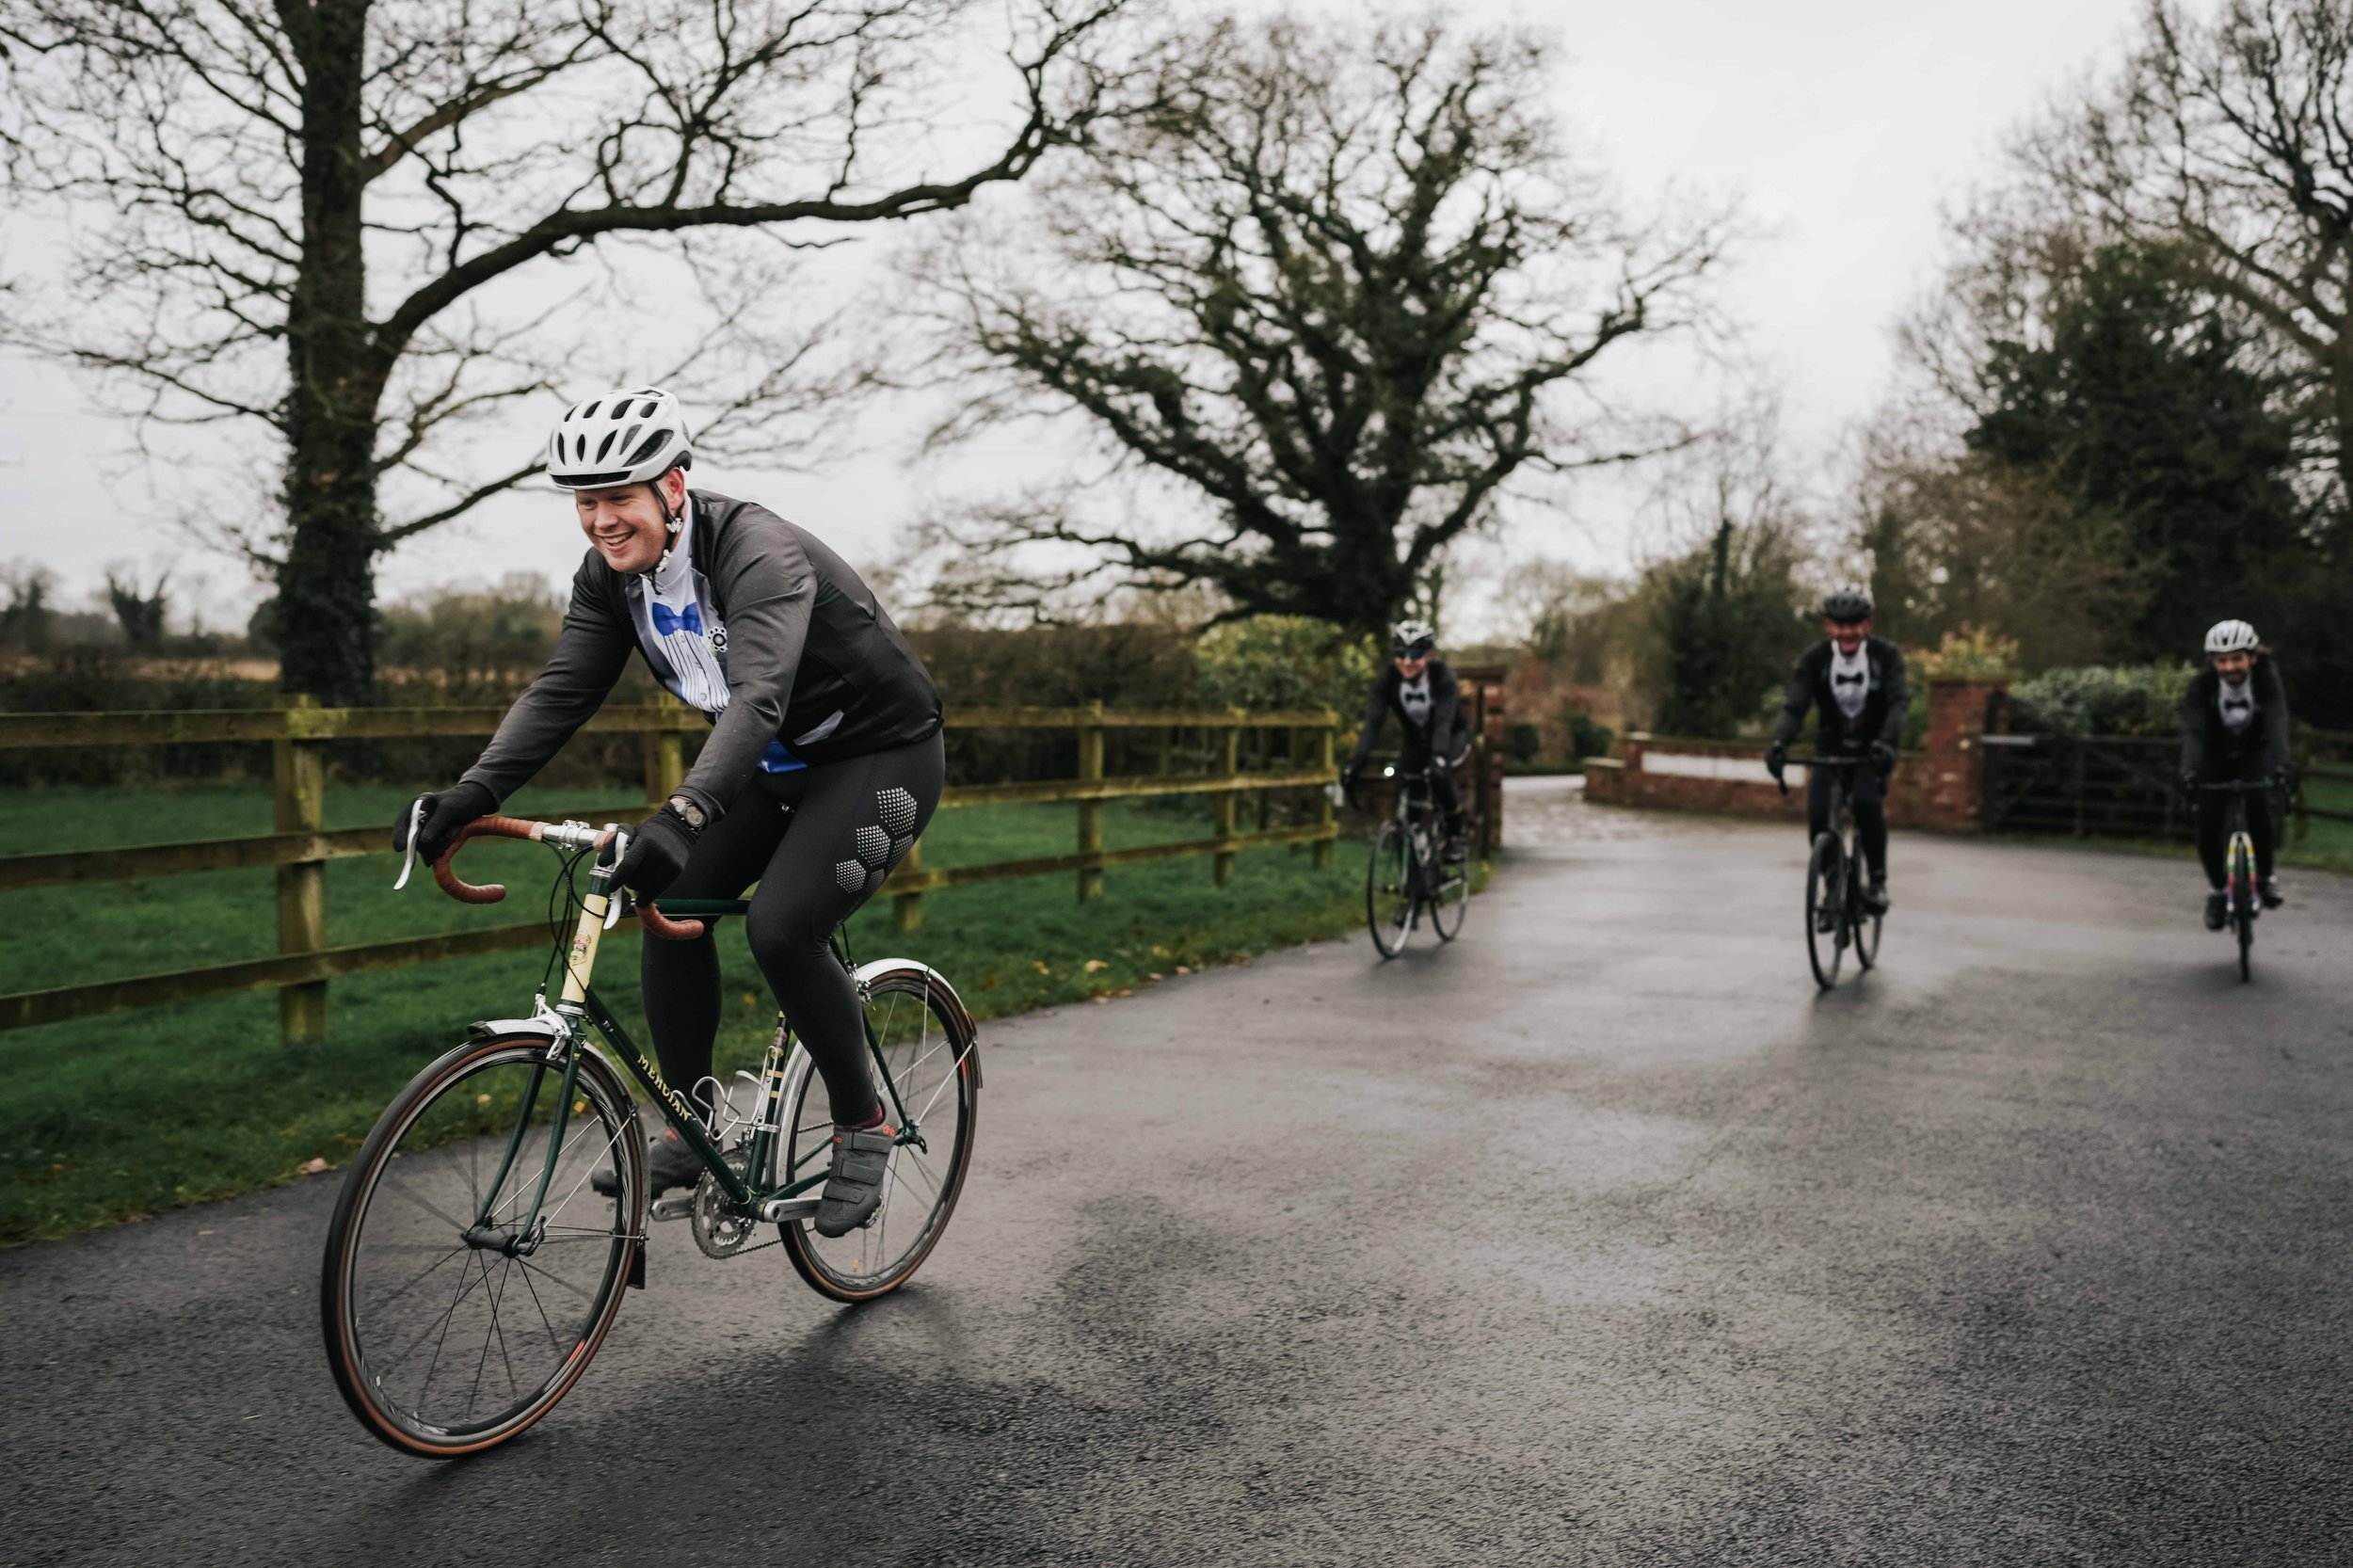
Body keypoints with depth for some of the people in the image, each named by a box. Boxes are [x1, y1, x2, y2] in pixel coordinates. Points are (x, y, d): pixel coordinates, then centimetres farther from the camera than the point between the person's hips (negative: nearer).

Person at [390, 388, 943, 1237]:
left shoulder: (758, 553, -30)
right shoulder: (609, 575, -6)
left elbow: (758, 697, -44)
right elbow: (561, 690, -13)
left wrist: (682, 815, -59)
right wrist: (474, 793, -29)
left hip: (880, 756, -8)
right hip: (777, 763, 8)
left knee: (780, 928, -23)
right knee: (670, 903, -7)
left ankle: (863, 1125, -2)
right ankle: (690, 1134, 7)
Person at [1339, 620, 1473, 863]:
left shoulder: (1442, 676, -30)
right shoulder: (1387, 679, -23)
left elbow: (1444, 722, -42)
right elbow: (1373, 723, -32)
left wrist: (1438, 758, -58)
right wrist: (1356, 763, -45)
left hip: (1453, 736, -4)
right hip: (1416, 740, 4)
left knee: (1440, 774, -32)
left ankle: (1456, 837, -14)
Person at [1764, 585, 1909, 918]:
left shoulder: (1886, 655, -17)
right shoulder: (1814, 659, -15)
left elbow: (1899, 702, -29)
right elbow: (1793, 706, -24)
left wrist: (1887, 742, -48)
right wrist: (1779, 743, -44)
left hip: (1874, 750, -2)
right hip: (1831, 747, 2)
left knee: (1867, 801, -30)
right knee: (1818, 818, -15)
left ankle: (1878, 880, -11)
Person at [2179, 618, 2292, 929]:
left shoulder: (2267, 681, -23)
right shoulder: (2201, 685, -24)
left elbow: (2277, 724, -37)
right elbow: (2192, 730, -35)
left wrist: (2280, 766, -54)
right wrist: (2189, 771, -52)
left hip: (2253, 756, 0)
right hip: (2214, 760, 0)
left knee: (2257, 805, -26)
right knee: (2208, 825, -12)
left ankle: (2265, 875, -4)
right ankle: (2217, 889, 12)